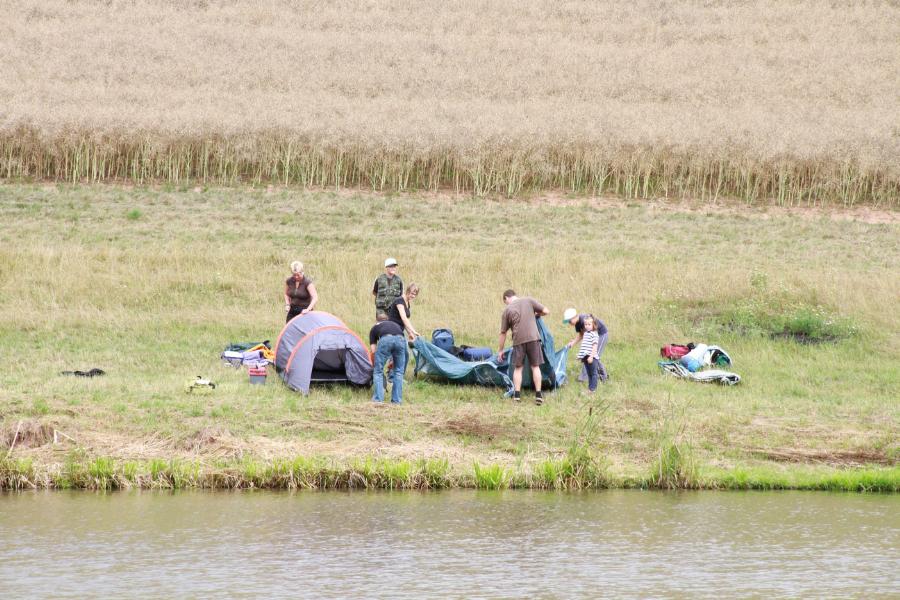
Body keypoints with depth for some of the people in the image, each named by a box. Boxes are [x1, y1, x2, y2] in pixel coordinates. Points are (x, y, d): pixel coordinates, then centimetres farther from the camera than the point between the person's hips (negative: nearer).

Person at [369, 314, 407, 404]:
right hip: (400, 339, 3)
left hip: (385, 339, -2)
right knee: (398, 371, 19)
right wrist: (392, 361, 59)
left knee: (378, 372, 13)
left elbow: (373, 350, 26)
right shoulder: (396, 325, 42)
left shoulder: (375, 327, 33)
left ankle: (378, 399, 8)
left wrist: (375, 363, 44)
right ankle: (397, 399, 17)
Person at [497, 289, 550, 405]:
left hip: (518, 340, -1)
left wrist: (501, 350, 18)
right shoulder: (529, 301, 6)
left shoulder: (507, 310, 5)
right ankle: (538, 395, 4)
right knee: (535, 366, 8)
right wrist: (536, 315, 25)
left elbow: (503, 333, 9)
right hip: (533, 338, 1)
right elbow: (546, 311, 4)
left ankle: (517, 395, 6)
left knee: (518, 368, 11)